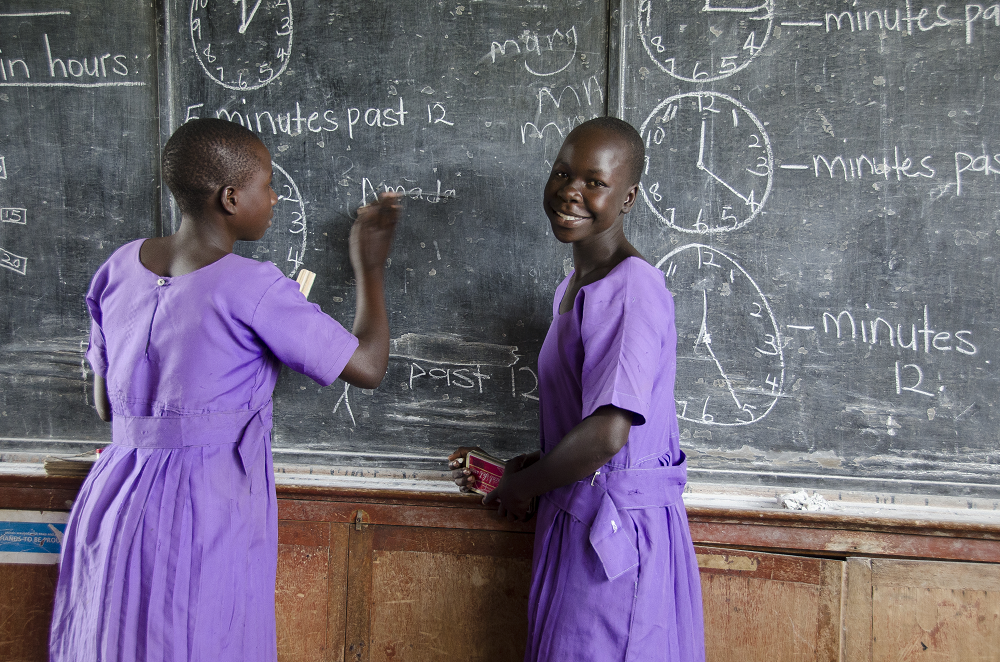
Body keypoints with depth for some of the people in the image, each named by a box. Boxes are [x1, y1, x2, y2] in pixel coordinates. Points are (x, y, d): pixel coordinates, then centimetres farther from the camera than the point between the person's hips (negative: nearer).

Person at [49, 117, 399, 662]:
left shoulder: (119, 268, 3)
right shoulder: (252, 289, -16)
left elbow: (106, 405, 11)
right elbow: (368, 368, -9)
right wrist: (369, 266, 4)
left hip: (115, 505, 7)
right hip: (207, 517, -6)